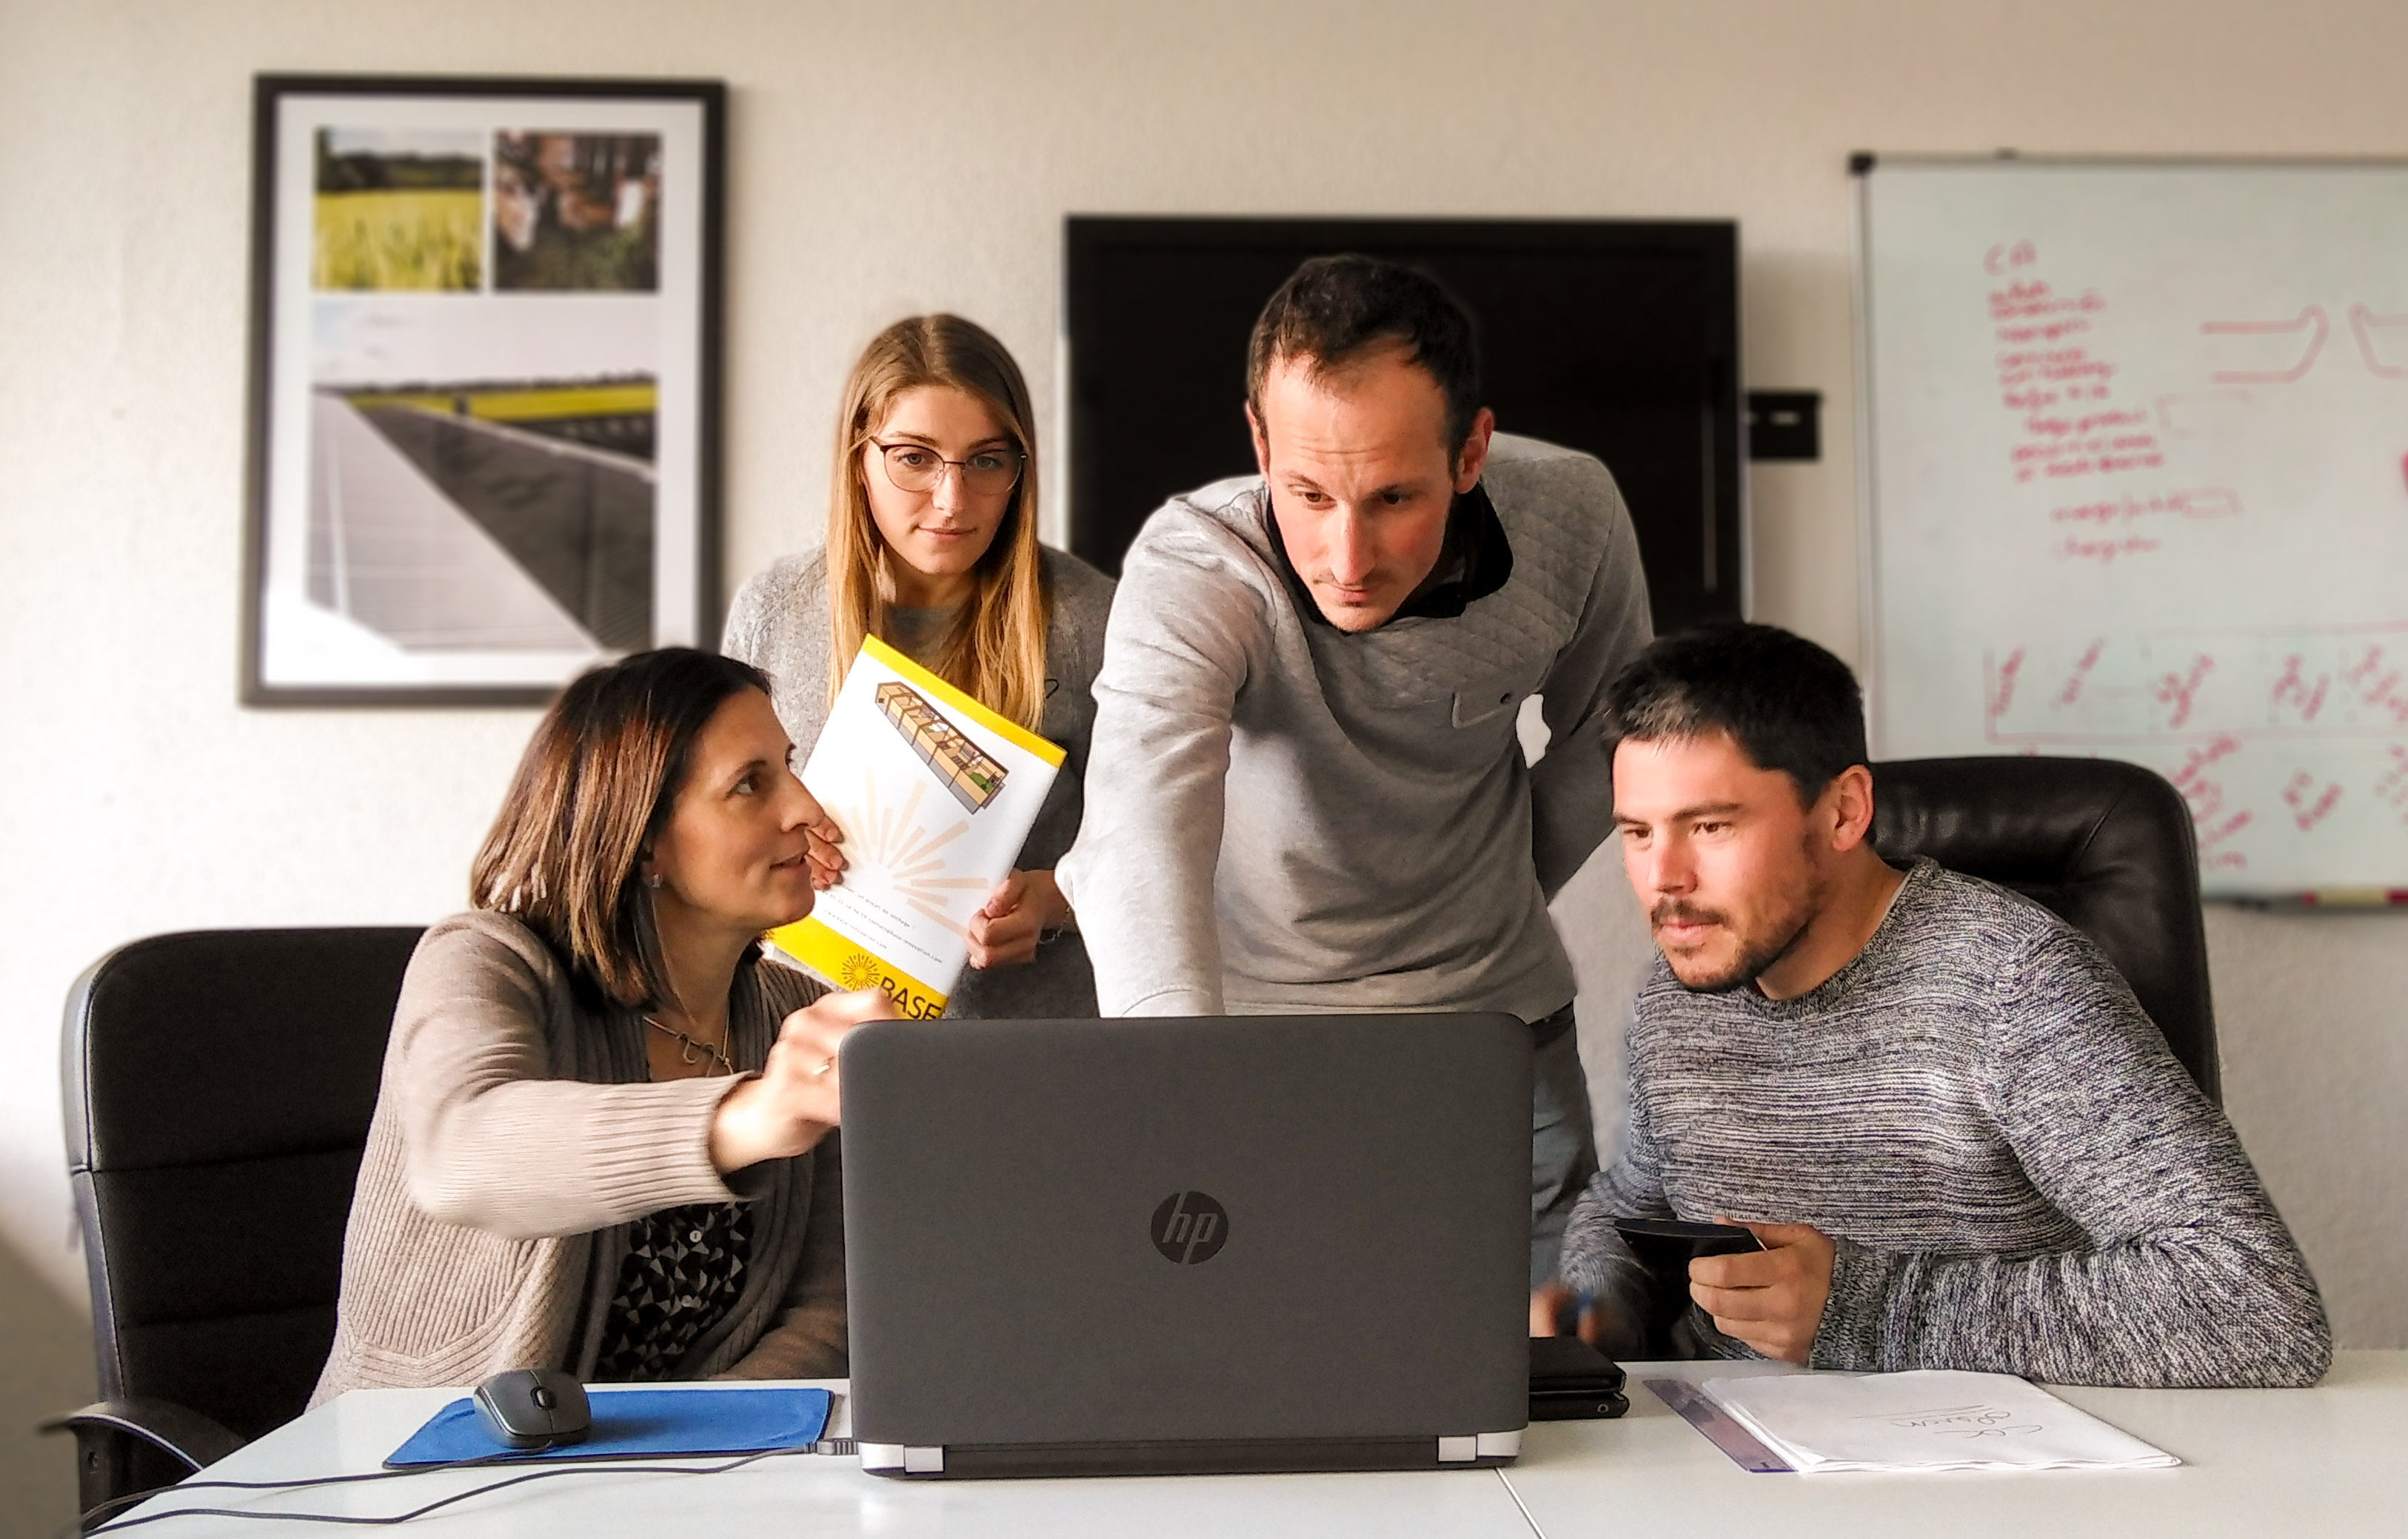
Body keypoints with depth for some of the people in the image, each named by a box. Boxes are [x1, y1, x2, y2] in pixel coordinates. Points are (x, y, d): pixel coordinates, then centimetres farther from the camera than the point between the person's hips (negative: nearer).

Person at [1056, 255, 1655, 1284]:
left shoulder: (1571, 518, -16)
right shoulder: (1189, 571, -28)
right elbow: (1141, 832, -46)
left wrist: (1507, 892, 9)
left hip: (1501, 1017, 3)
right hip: (1254, 1023, -2)